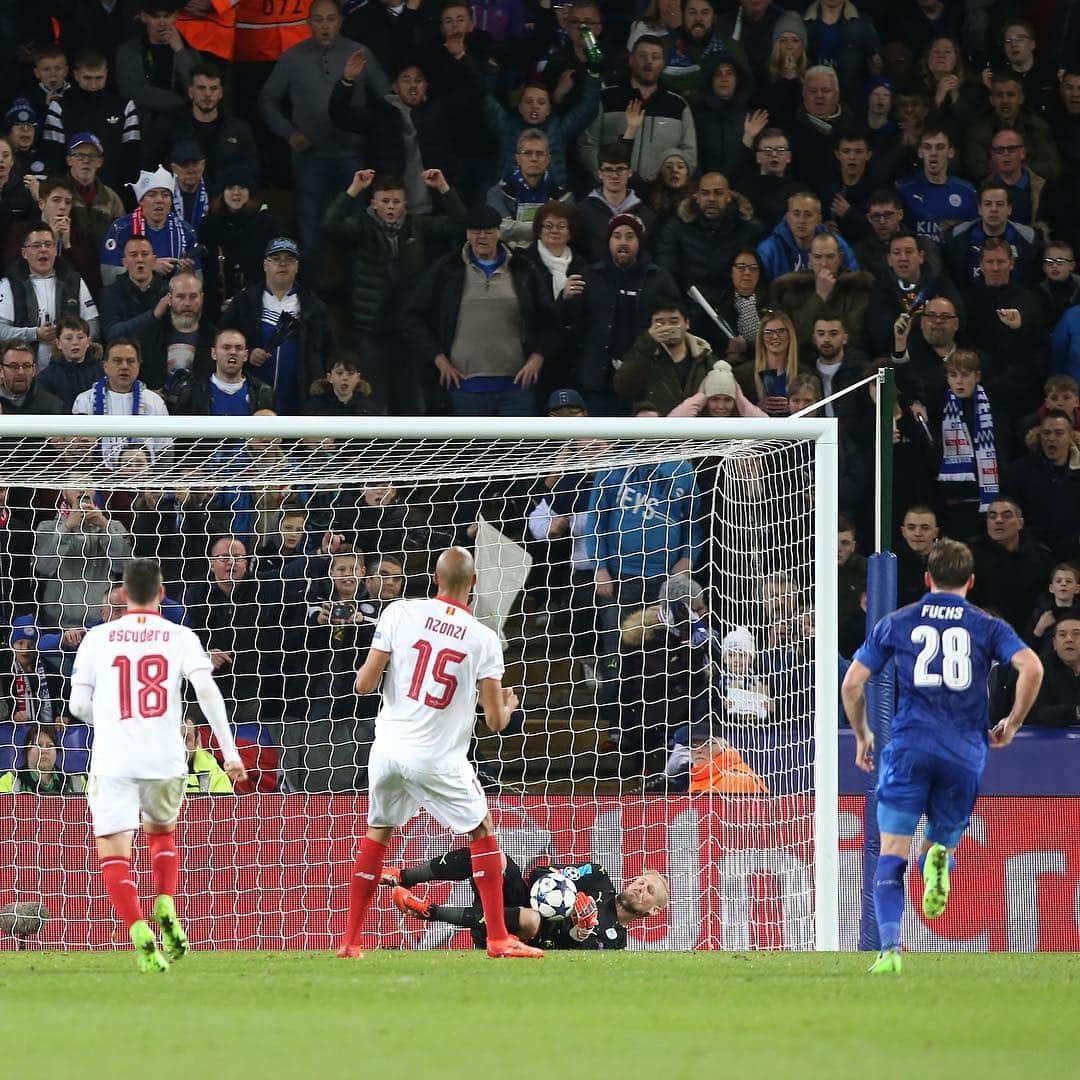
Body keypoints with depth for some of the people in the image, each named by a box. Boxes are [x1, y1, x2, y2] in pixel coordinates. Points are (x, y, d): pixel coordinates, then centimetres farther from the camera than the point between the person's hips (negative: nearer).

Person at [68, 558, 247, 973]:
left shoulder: (97, 638, 5)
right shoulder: (180, 637, 5)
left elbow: (78, 705, 6)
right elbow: (207, 691, -8)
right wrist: (229, 752, -6)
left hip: (113, 762, -2)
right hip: (166, 759, 2)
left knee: (113, 853, -3)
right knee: (161, 832, 28)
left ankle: (138, 931, -23)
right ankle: (165, 906, 7)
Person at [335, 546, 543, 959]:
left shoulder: (400, 613, -4)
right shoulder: (484, 639, -5)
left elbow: (364, 684, -5)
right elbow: (495, 721, -2)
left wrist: (372, 664, 18)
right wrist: (508, 703, 21)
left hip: (388, 750, 2)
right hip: (438, 758, -2)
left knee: (376, 834, 20)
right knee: (483, 832, 13)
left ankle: (350, 941, 20)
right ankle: (498, 938, 8)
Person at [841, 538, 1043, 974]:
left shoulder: (896, 623, 11)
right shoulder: (989, 627, 9)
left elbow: (852, 683, 8)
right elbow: (1031, 668, -7)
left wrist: (862, 736, 24)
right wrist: (1012, 723, 7)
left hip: (909, 745, -1)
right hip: (965, 754, 1)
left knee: (891, 855, 0)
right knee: (939, 846, 16)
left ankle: (890, 949, -18)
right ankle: (936, 861, -23)